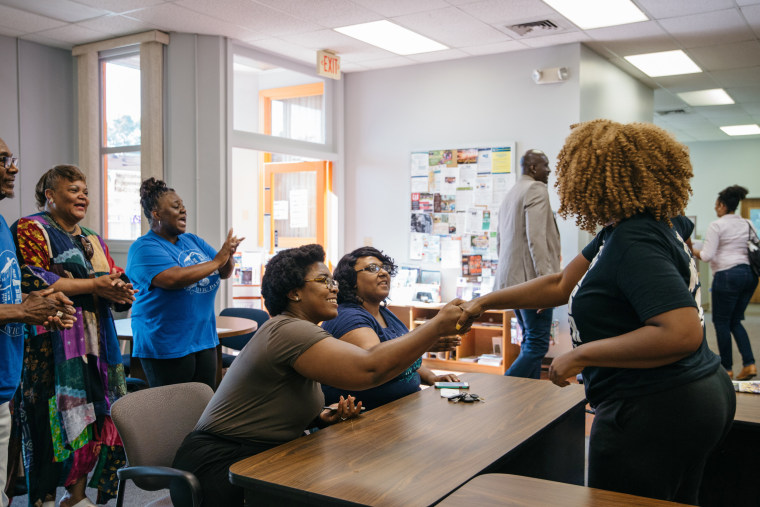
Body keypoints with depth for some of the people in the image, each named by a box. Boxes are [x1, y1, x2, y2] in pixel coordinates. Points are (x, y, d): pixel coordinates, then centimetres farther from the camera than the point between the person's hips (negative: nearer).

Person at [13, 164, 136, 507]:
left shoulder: (94, 241, 22)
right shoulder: (31, 229, 0)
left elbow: (114, 280, 17)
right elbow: (34, 282, -13)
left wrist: (120, 292, -7)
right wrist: (93, 285, -14)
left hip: (95, 343, 6)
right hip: (53, 343, -6)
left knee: (92, 415, 5)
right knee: (54, 420, -8)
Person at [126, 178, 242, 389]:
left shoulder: (192, 241, 12)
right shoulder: (144, 248, -10)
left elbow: (224, 272, 11)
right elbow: (173, 278, -26)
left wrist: (228, 254, -12)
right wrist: (217, 260, -19)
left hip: (204, 340, 7)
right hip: (166, 348, -7)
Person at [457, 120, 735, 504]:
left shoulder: (634, 243, -24)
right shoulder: (622, 230, 7)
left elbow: (683, 333, -33)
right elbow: (561, 285, 12)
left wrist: (580, 356, -26)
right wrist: (485, 302, 11)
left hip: (652, 411, -10)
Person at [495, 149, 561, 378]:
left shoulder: (510, 195, 20)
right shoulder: (537, 189, -9)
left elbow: (501, 241, 23)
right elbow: (536, 238, -20)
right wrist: (547, 280, -22)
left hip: (513, 280, 10)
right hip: (531, 279, -10)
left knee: (530, 343, 15)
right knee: (537, 346, -8)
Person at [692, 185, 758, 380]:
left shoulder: (717, 225, -9)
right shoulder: (748, 225, 12)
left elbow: (707, 255, -13)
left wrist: (692, 250, 5)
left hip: (728, 275, -7)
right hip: (749, 274, 7)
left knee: (721, 322, 4)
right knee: (735, 320, 16)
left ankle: (727, 368, 10)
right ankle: (749, 363, 5)